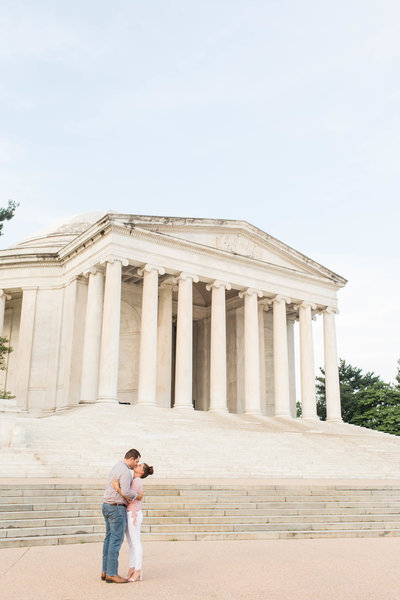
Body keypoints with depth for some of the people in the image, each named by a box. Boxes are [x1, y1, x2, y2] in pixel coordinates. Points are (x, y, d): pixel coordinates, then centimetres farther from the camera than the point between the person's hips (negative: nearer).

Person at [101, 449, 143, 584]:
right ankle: (112, 574, -2)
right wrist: (136, 495, -6)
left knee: (109, 539, 12)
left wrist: (126, 496, 3)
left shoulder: (116, 467, 15)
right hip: (117, 508, -10)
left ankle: (105, 571, 16)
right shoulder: (125, 471, -18)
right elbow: (126, 491, -26)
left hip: (108, 506, 10)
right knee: (116, 540, -6)